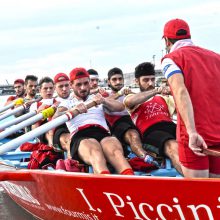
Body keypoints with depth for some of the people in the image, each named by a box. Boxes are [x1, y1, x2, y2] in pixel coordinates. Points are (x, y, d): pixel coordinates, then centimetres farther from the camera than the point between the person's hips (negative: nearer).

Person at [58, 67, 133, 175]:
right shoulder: (67, 103, 28)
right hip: (80, 137, -2)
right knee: (94, 150, -40)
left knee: (115, 150, -36)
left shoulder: (98, 98, 34)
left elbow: (120, 107, 15)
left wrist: (104, 101, -7)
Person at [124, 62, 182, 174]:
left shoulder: (164, 98, 34)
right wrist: (156, 91, -13)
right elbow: (129, 101, -6)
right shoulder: (133, 99, 22)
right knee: (173, 146, -39)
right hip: (151, 131, -4)